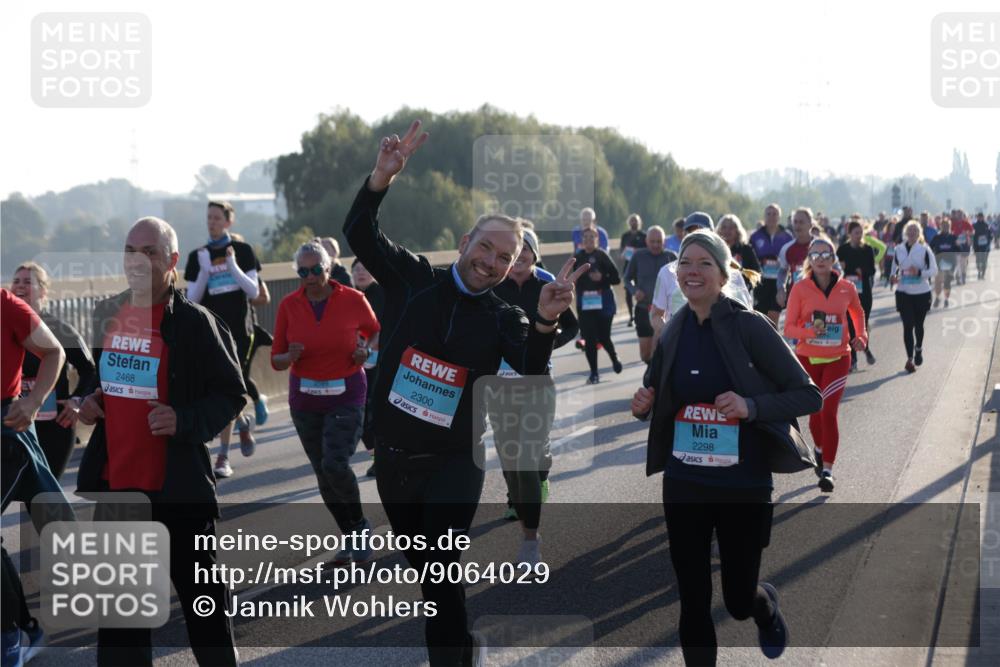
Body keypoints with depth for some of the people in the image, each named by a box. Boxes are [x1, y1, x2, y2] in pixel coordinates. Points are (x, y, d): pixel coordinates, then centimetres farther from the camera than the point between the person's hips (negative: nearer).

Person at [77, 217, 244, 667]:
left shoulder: (194, 322, -11)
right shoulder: (105, 315, 7)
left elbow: (232, 394, -7)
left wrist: (185, 420, -22)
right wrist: (89, 400, 3)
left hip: (177, 485, -6)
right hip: (112, 482, 6)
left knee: (201, 595, 7)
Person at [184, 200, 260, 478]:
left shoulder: (242, 250, 2)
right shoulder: (198, 256, 6)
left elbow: (254, 291, -4)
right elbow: (192, 298, 1)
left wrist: (233, 266, -16)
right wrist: (204, 271, -14)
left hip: (238, 329, -2)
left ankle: (223, 456, -2)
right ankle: (242, 424, 31)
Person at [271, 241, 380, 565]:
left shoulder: (353, 300, -8)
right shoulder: (289, 305, -3)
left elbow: (373, 330, 14)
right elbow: (276, 360, 1)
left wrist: (365, 351, -6)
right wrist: (290, 357, -21)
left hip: (347, 396, -3)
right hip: (305, 400, 3)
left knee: (336, 465, -20)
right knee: (323, 472, 9)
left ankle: (359, 524, 6)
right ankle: (351, 537, 25)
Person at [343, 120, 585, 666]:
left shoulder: (503, 319, -5)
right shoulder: (414, 279, -1)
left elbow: (532, 373, -22)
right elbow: (359, 234, -7)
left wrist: (545, 321, -42)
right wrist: (382, 178, -23)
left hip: (453, 462, -3)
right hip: (392, 455, 3)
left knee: (440, 572, -10)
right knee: (419, 564, 18)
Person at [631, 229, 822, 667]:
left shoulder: (749, 326, -12)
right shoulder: (673, 332, 2)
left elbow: (808, 396, -10)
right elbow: (654, 397, 18)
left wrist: (751, 406, -25)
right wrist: (642, 406, -5)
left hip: (743, 486, -3)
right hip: (683, 485, 3)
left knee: (739, 600, 11)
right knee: (692, 603, 5)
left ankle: (767, 606, 47)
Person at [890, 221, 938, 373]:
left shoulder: (925, 250, -7)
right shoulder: (899, 249, 2)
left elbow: (934, 270, -7)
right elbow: (895, 267, 15)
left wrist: (920, 272, -24)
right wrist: (893, 276, -7)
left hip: (922, 293, -1)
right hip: (903, 292, 1)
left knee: (918, 324, 13)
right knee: (907, 325, -6)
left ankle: (918, 348, 41)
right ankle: (910, 358, -4)